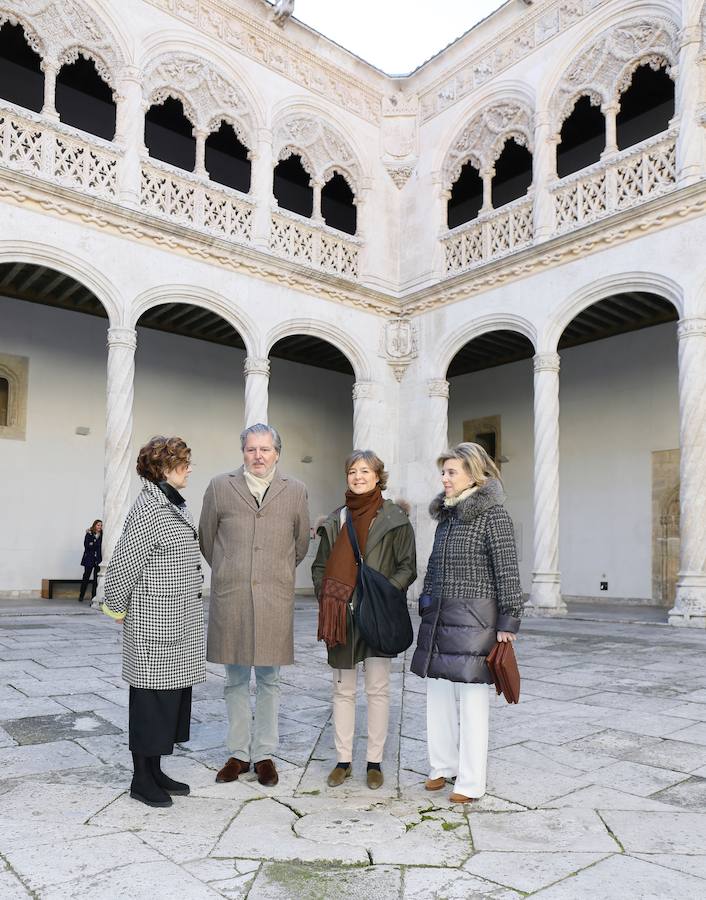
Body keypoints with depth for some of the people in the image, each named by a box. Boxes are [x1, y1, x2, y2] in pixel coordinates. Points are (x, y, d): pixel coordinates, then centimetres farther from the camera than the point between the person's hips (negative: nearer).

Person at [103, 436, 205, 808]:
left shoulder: (176, 506, 11)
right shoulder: (148, 508, -17)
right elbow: (121, 565, -16)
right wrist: (117, 609, -4)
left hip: (180, 623, 9)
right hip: (154, 625, -9)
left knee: (173, 694, 15)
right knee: (152, 695, 3)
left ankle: (155, 771, 28)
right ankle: (141, 779, 19)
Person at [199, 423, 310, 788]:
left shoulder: (295, 491, 4)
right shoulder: (220, 487, 3)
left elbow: (301, 543, 14)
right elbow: (206, 540, 12)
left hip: (275, 600, 0)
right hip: (229, 598, 0)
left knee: (269, 681, 9)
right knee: (235, 680, 10)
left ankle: (264, 754, 22)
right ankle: (238, 753, 24)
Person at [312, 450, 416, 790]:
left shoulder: (395, 519, -2)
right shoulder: (335, 519, 9)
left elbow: (407, 567, -3)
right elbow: (320, 566, 14)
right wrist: (327, 599, -1)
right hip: (341, 615, 3)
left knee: (378, 688, 4)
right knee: (343, 689, 11)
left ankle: (375, 761, 18)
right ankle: (343, 760, 23)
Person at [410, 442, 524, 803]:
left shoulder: (493, 515, -9)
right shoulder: (446, 515, 12)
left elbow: (507, 572, -11)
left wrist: (507, 624, -13)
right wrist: (425, 608, 17)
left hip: (473, 619, -7)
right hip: (438, 618, 7)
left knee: (472, 699, 1)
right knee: (438, 695, 13)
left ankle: (471, 782, 15)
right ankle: (443, 766, 30)